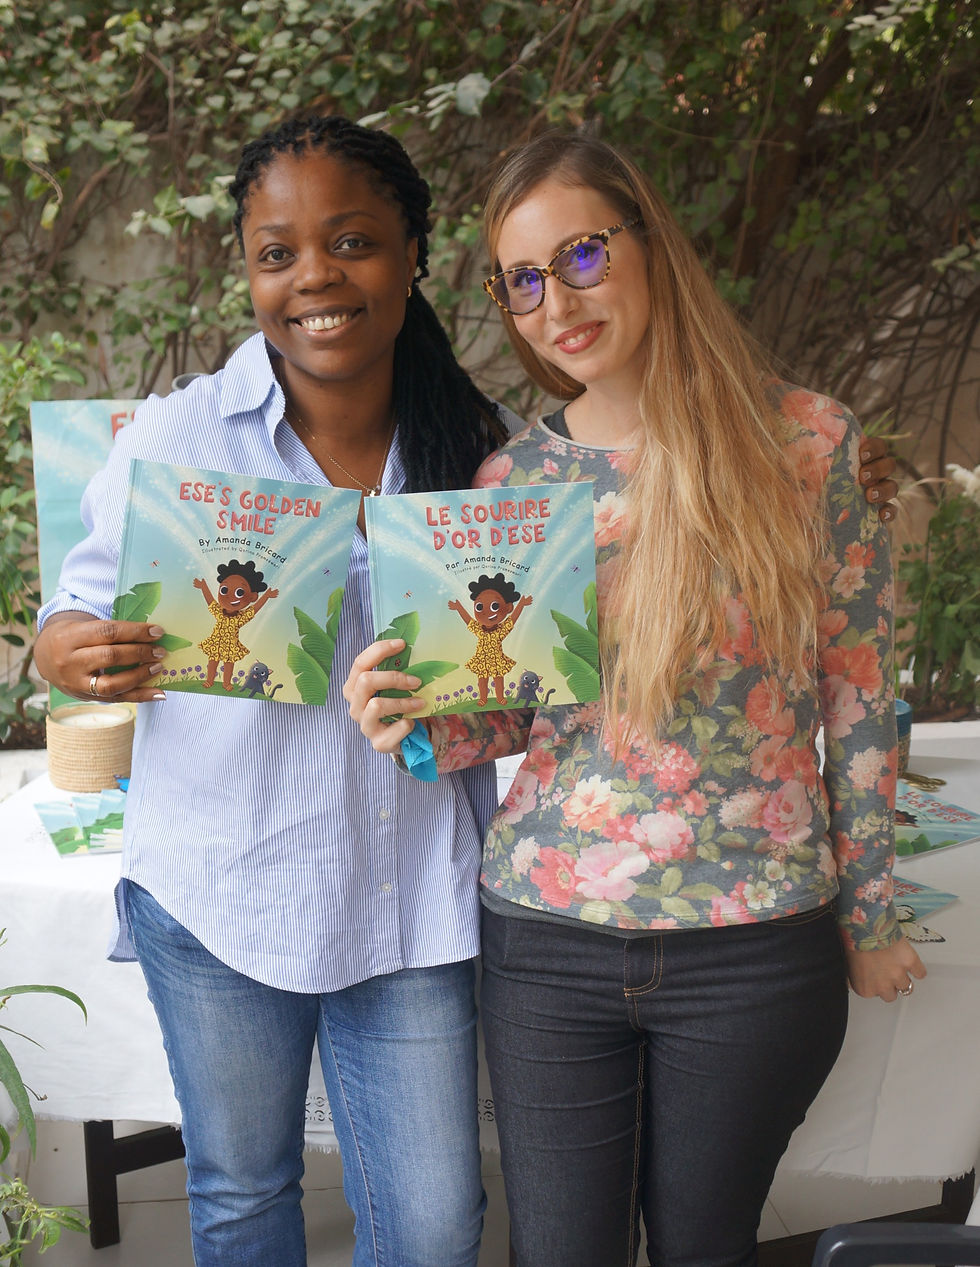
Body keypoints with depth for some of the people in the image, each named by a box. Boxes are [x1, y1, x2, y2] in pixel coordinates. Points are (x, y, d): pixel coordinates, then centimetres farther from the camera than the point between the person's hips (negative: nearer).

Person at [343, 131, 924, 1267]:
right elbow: (513, 715, 8)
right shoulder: (511, 481, 0)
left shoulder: (807, 442, -7)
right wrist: (414, 725, -14)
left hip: (757, 952, -1)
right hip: (547, 936, 2)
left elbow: (856, 700, -1)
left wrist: (870, 918, 5)